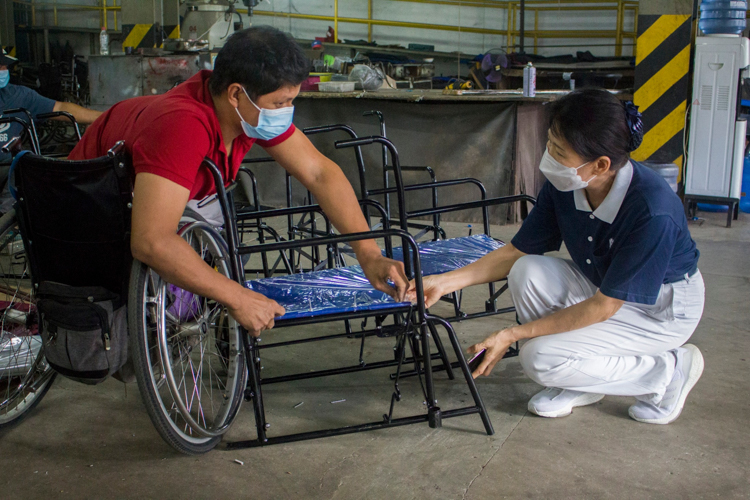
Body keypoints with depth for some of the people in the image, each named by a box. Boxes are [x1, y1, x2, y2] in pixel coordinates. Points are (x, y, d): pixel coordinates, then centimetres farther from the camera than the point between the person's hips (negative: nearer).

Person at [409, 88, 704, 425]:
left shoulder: (653, 212, -35)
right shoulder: (563, 186, -16)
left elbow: (603, 307, -28)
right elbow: (517, 252, -4)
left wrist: (512, 335, -26)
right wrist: (445, 282, -14)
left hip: (663, 309, -6)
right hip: (601, 284, 6)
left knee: (540, 358, -21)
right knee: (528, 272, -21)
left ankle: (670, 371, -2)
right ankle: (577, 384, -1)